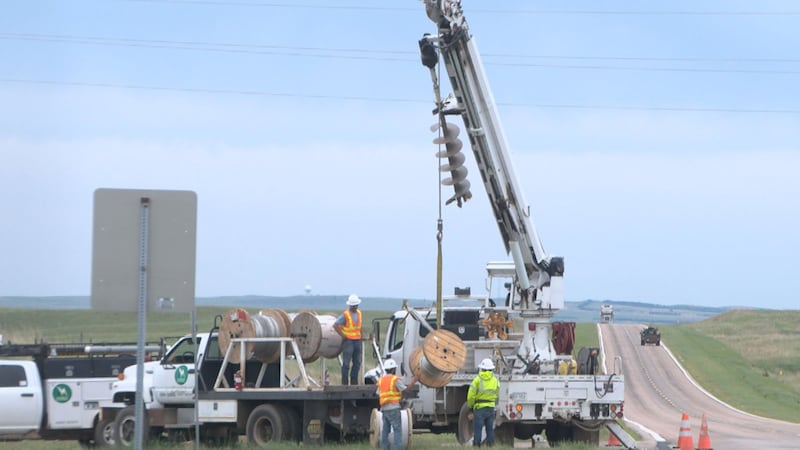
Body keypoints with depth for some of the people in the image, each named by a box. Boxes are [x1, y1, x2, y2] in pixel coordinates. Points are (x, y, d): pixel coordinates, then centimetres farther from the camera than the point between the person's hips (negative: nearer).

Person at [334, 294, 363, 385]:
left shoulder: (359, 313, 12)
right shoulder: (345, 315, -10)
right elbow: (335, 325, -16)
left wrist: (361, 335, 10)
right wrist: (343, 335, -15)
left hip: (357, 341, 7)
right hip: (348, 341, -7)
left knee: (357, 363, 9)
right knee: (346, 363, -4)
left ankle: (354, 381, 18)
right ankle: (344, 383, -1)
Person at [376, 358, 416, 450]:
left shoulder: (381, 380, 13)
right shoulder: (396, 380, -7)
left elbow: (378, 395, 14)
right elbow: (405, 389, -9)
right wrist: (412, 382, 5)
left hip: (384, 408, 7)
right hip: (393, 408, -7)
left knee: (385, 430, 9)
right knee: (397, 429, -6)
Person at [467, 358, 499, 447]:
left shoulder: (478, 380, -10)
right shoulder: (495, 380, 5)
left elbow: (471, 396, -9)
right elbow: (496, 395, 11)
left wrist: (470, 405, 7)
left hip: (479, 407, -4)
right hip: (491, 408, 4)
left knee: (477, 430, -1)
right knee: (490, 429, 9)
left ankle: (476, 445, -3)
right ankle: (490, 445, 9)